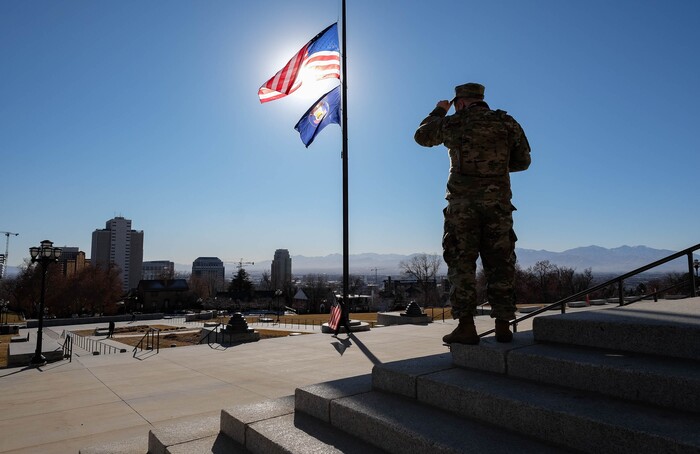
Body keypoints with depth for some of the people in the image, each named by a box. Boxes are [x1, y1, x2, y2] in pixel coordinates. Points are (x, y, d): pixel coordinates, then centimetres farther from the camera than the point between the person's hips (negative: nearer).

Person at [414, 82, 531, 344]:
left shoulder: (453, 123, 3)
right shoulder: (507, 124, 10)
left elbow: (422, 136, 19)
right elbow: (523, 161, 16)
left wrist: (439, 112, 32)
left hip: (463, 203, -2)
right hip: (498, 203, 3)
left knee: (461, 264, 2)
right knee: (499, 265, 7)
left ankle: (466, 327, -1)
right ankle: (503, 327, 9)